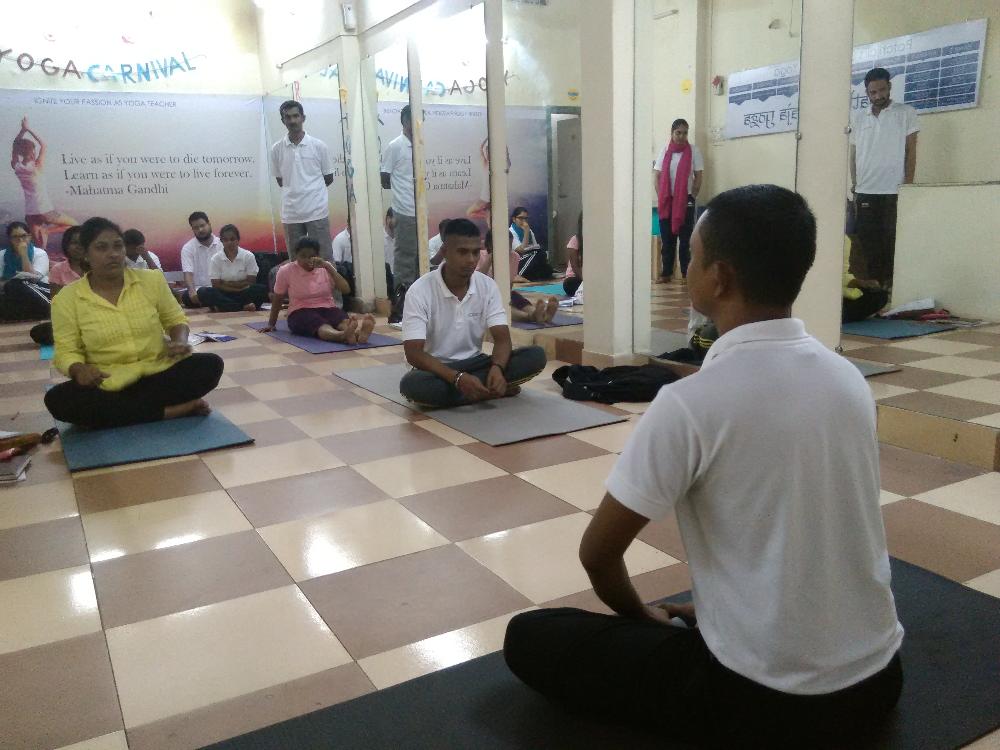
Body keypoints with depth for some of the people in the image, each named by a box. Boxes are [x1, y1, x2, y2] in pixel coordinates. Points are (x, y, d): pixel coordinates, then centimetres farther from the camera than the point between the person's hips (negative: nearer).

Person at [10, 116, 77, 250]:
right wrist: (28, 129, -2)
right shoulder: (36, 168, -12)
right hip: (45, 211, -5)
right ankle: (46, 231, -9)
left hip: (29, 213, 5)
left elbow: (15, 146, 13)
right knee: (74, 225, 10)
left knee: (38, 245, 11)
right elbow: (43, 144, -4)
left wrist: (23, 129, 7)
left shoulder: (16, 167, 0)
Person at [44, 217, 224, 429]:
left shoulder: (152, 279, 2)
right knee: (57, 400, -31)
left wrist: (180, 341, -10)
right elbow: (66, 352, -2)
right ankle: (168, 411, -26)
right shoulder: (67, 299, -3)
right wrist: (79, 369, -25)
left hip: (159, 375, 1)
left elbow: (175, 319, 13)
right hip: (107, 387, 0)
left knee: (211, 365, -24)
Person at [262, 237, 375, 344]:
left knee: (344, 320, -34)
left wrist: (327, 266, -14)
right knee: (321, 326, -39)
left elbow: (346, 289, -7)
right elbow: (277, 299, 11)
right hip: (301, 313, -3)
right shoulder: (286, 271, -2)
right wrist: (271, 323, 19)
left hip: (327, 309, 3)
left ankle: (357, 332, -70)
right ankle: (343, 335, -73)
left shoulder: (325, 268, 6)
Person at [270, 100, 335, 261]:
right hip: (290, 214, 2)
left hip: (317, 212, -2)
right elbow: (281, 181, 14)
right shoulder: (277, 149, 5)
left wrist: (310, 190, 11)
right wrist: (296, 191, 7)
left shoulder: (319, 146, 0)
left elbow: (328, 178, 8)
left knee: (324, 260, 0)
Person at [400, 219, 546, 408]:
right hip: (437, 369, -3)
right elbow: (413, 353, -23)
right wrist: (458, 378, -37)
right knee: (412, 384, -39)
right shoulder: (420, 291, -17)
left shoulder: (488, 286, -5)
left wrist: (497, 368, -32)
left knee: (536, 356, -18)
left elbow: (502, 338, -8)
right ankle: (490, 390, -24)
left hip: (474, 363, 3)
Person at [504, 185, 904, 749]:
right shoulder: (850, 379, -1)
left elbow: (598, 551, -11)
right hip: (877, 677, 7)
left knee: (531, 638, 6)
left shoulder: (691, 402, -22)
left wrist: (641, 613, 10)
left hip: (763, 699, -7)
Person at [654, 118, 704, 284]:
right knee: (667, 238, 4)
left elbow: (699, 177, 0)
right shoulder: (665, 150, 6)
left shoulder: (693, 150, -1)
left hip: (686, 200, -2)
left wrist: (692, 198, -5)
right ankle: (666, 273, 9)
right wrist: (661, 198, -1)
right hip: (666, 201, 2)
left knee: (685, 239, 0)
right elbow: (657, 176, 7)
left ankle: (686, 274, 3)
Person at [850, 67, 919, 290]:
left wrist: (908, 186, -6)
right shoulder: (858, 117, 12)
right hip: (865, 192, 3)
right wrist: (854, 186, 8)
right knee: (868, 242, 4)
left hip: (894, 192, -3)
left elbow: (911, 152, 1)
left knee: (892, 242, -2)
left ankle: (890, 285, 3)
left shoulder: (906, 113, 4)